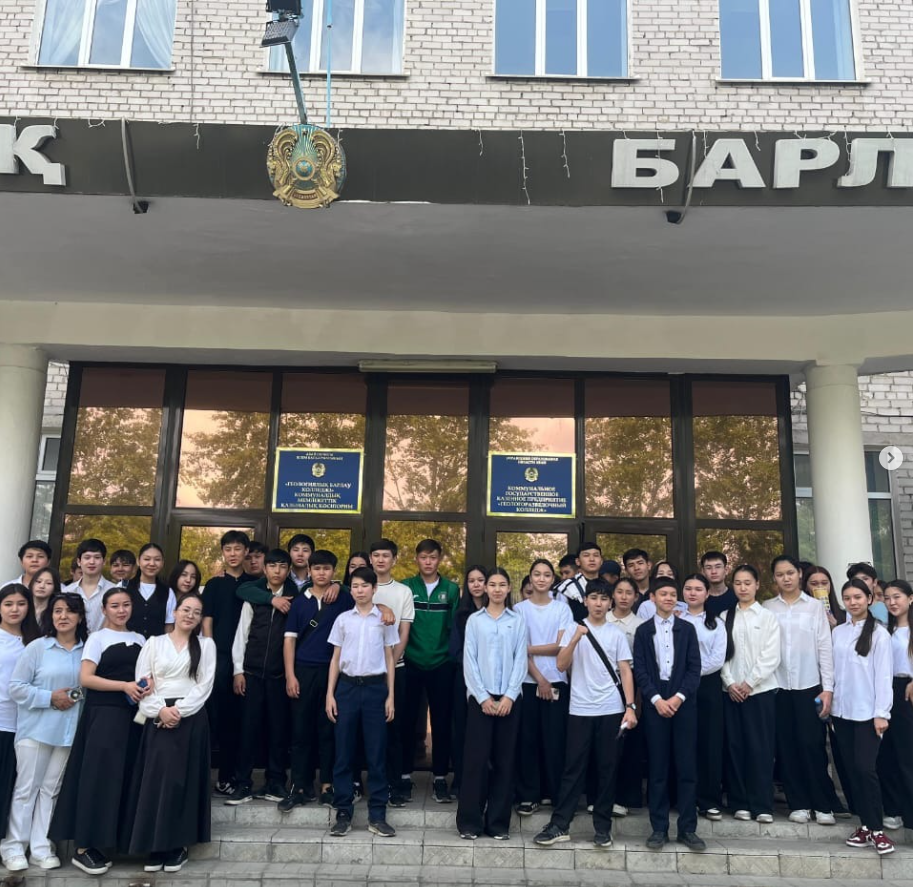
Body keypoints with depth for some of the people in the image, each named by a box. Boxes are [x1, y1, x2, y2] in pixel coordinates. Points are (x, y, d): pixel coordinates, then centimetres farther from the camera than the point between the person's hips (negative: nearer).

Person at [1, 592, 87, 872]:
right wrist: (50, 698, -15)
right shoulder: (37, 647, -5)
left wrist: (78, 698, -7)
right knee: (26, 788, 4)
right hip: (36, 729, -2)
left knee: (50, 789, 10)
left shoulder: (88, 650, 3)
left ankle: (41, 848, 18)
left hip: (68, 731, 3)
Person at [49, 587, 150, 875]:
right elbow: (85, 678, -10)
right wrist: (125, 685, -18)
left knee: (127, 776, 6)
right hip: (104, 713, -5)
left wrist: (149, 682, -8)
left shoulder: (140, 640, 13)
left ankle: (120, 839, 17)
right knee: (99, 776, -6)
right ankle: (82, 847, 2)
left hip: (134, 714, 5)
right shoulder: (97, 638, -1)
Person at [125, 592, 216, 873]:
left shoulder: (206, 644, 7)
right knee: (154, 780, 0)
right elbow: (141, 682, 1)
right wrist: (160, 709, -12)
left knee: (182, 780, -1)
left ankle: (178, 846, 8)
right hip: (157, 719, 1)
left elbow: (205, 685, -1)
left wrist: (179, 710, -13)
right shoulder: (154, 643, 9)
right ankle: (155, 847, 9)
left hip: (190, 718, -1)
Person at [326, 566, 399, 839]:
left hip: (375, 686, -1)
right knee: (344, 751, 3)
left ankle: (377, 815, 10)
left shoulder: (384, 619, 3)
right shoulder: (343, 619, 6)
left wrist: (390, 695, 1)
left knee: (377, 752, 2)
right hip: (347, 686, 1)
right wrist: (330, 694, 2)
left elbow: (389, 658, 6)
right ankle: (343, 813, 13)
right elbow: (335, 659, 9)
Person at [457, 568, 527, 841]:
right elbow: (469, 661, 0)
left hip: (509, 698, 1)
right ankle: (469, 821, 8)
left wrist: (508, 697, -8)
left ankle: (499, 822, 14)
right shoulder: (474, 620, 5)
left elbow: (521, 661, 1)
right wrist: (483, 697, -8)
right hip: (480, 697, -1)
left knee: (504, 760, 5)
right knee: (476, 758, -1)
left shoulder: (518, 621, 6)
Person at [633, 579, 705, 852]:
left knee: (687, 767, 1)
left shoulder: (687, 629, 8)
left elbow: (694, 667, 2)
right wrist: (656, 699, -10)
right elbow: (640, 670, 1)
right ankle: (659, 828, 9)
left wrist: (679, 697, -10)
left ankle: (687, 828, 9)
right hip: (654, 704, -1)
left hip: (683, 703, 1)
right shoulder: (643, 630, 6)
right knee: (658, 768, 2)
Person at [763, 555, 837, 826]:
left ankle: (823, 805, 8)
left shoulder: (815, 606, 3)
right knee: (787, 747, 4)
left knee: (813, 745, -4)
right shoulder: (767, 608, 5)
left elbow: (825, 648, 0)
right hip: (778, 686, 1)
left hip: (810, 685, -1)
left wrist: (828, 688, -5)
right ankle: (798, 803, 14)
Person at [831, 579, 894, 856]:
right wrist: (829, 702, 7)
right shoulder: (837, 632, 9)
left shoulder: (878, 633, -4)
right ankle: (865, 825, 16)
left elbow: (883, 675, -7)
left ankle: (877, 829, 2)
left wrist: (882, 713, -10)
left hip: (867, 711, -5)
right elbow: (833, 669, 10)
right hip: (841, 710, 5)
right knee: (852, 769, 7)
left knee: (865, 768, -9)